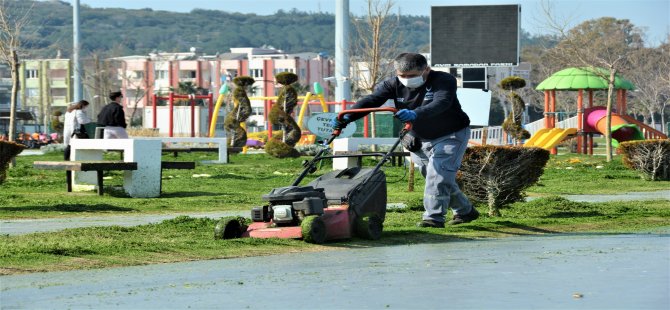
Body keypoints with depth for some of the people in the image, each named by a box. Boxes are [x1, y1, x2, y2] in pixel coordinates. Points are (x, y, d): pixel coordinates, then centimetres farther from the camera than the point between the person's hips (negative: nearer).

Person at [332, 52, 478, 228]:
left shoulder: (444, 80, -22)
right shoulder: (394, 85, -9)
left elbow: (441, 103, -42)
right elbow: (371, 100, -22)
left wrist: (415, 114, -61)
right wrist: (347, 118, -39)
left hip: (450, 136, -6)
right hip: (420, 140, 6)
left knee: (438, 174, -21)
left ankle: (434, 217, -19)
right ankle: (465, 211, 29)